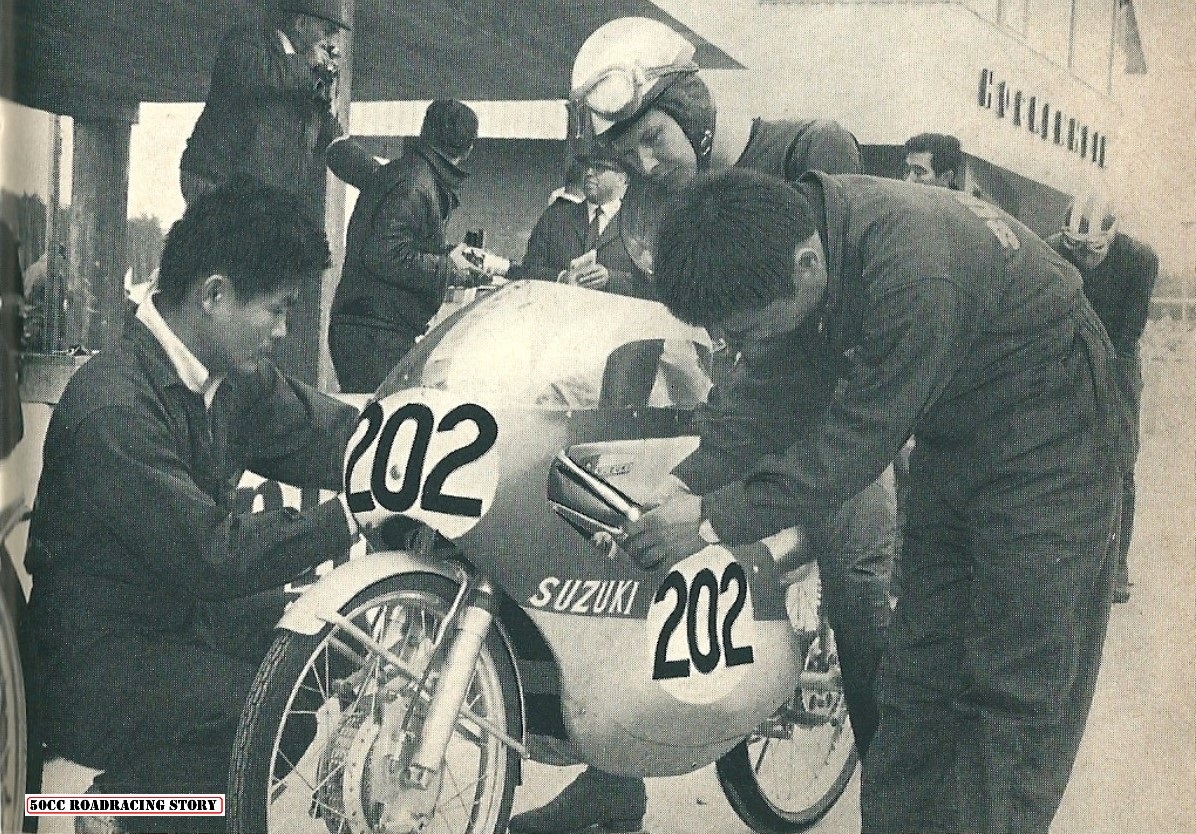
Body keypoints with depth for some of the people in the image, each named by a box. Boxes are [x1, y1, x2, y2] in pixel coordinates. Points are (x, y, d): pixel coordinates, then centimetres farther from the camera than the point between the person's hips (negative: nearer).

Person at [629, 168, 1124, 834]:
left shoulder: (916, 274, -37)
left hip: (1046, 438, -8)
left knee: (1018, 687, -7)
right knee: (918, 671, 8)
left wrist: (717, 520, -28)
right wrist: (693, 478, -8)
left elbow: (860, 436, -31)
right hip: (953, 440, 8)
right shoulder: (791, 232, -12)